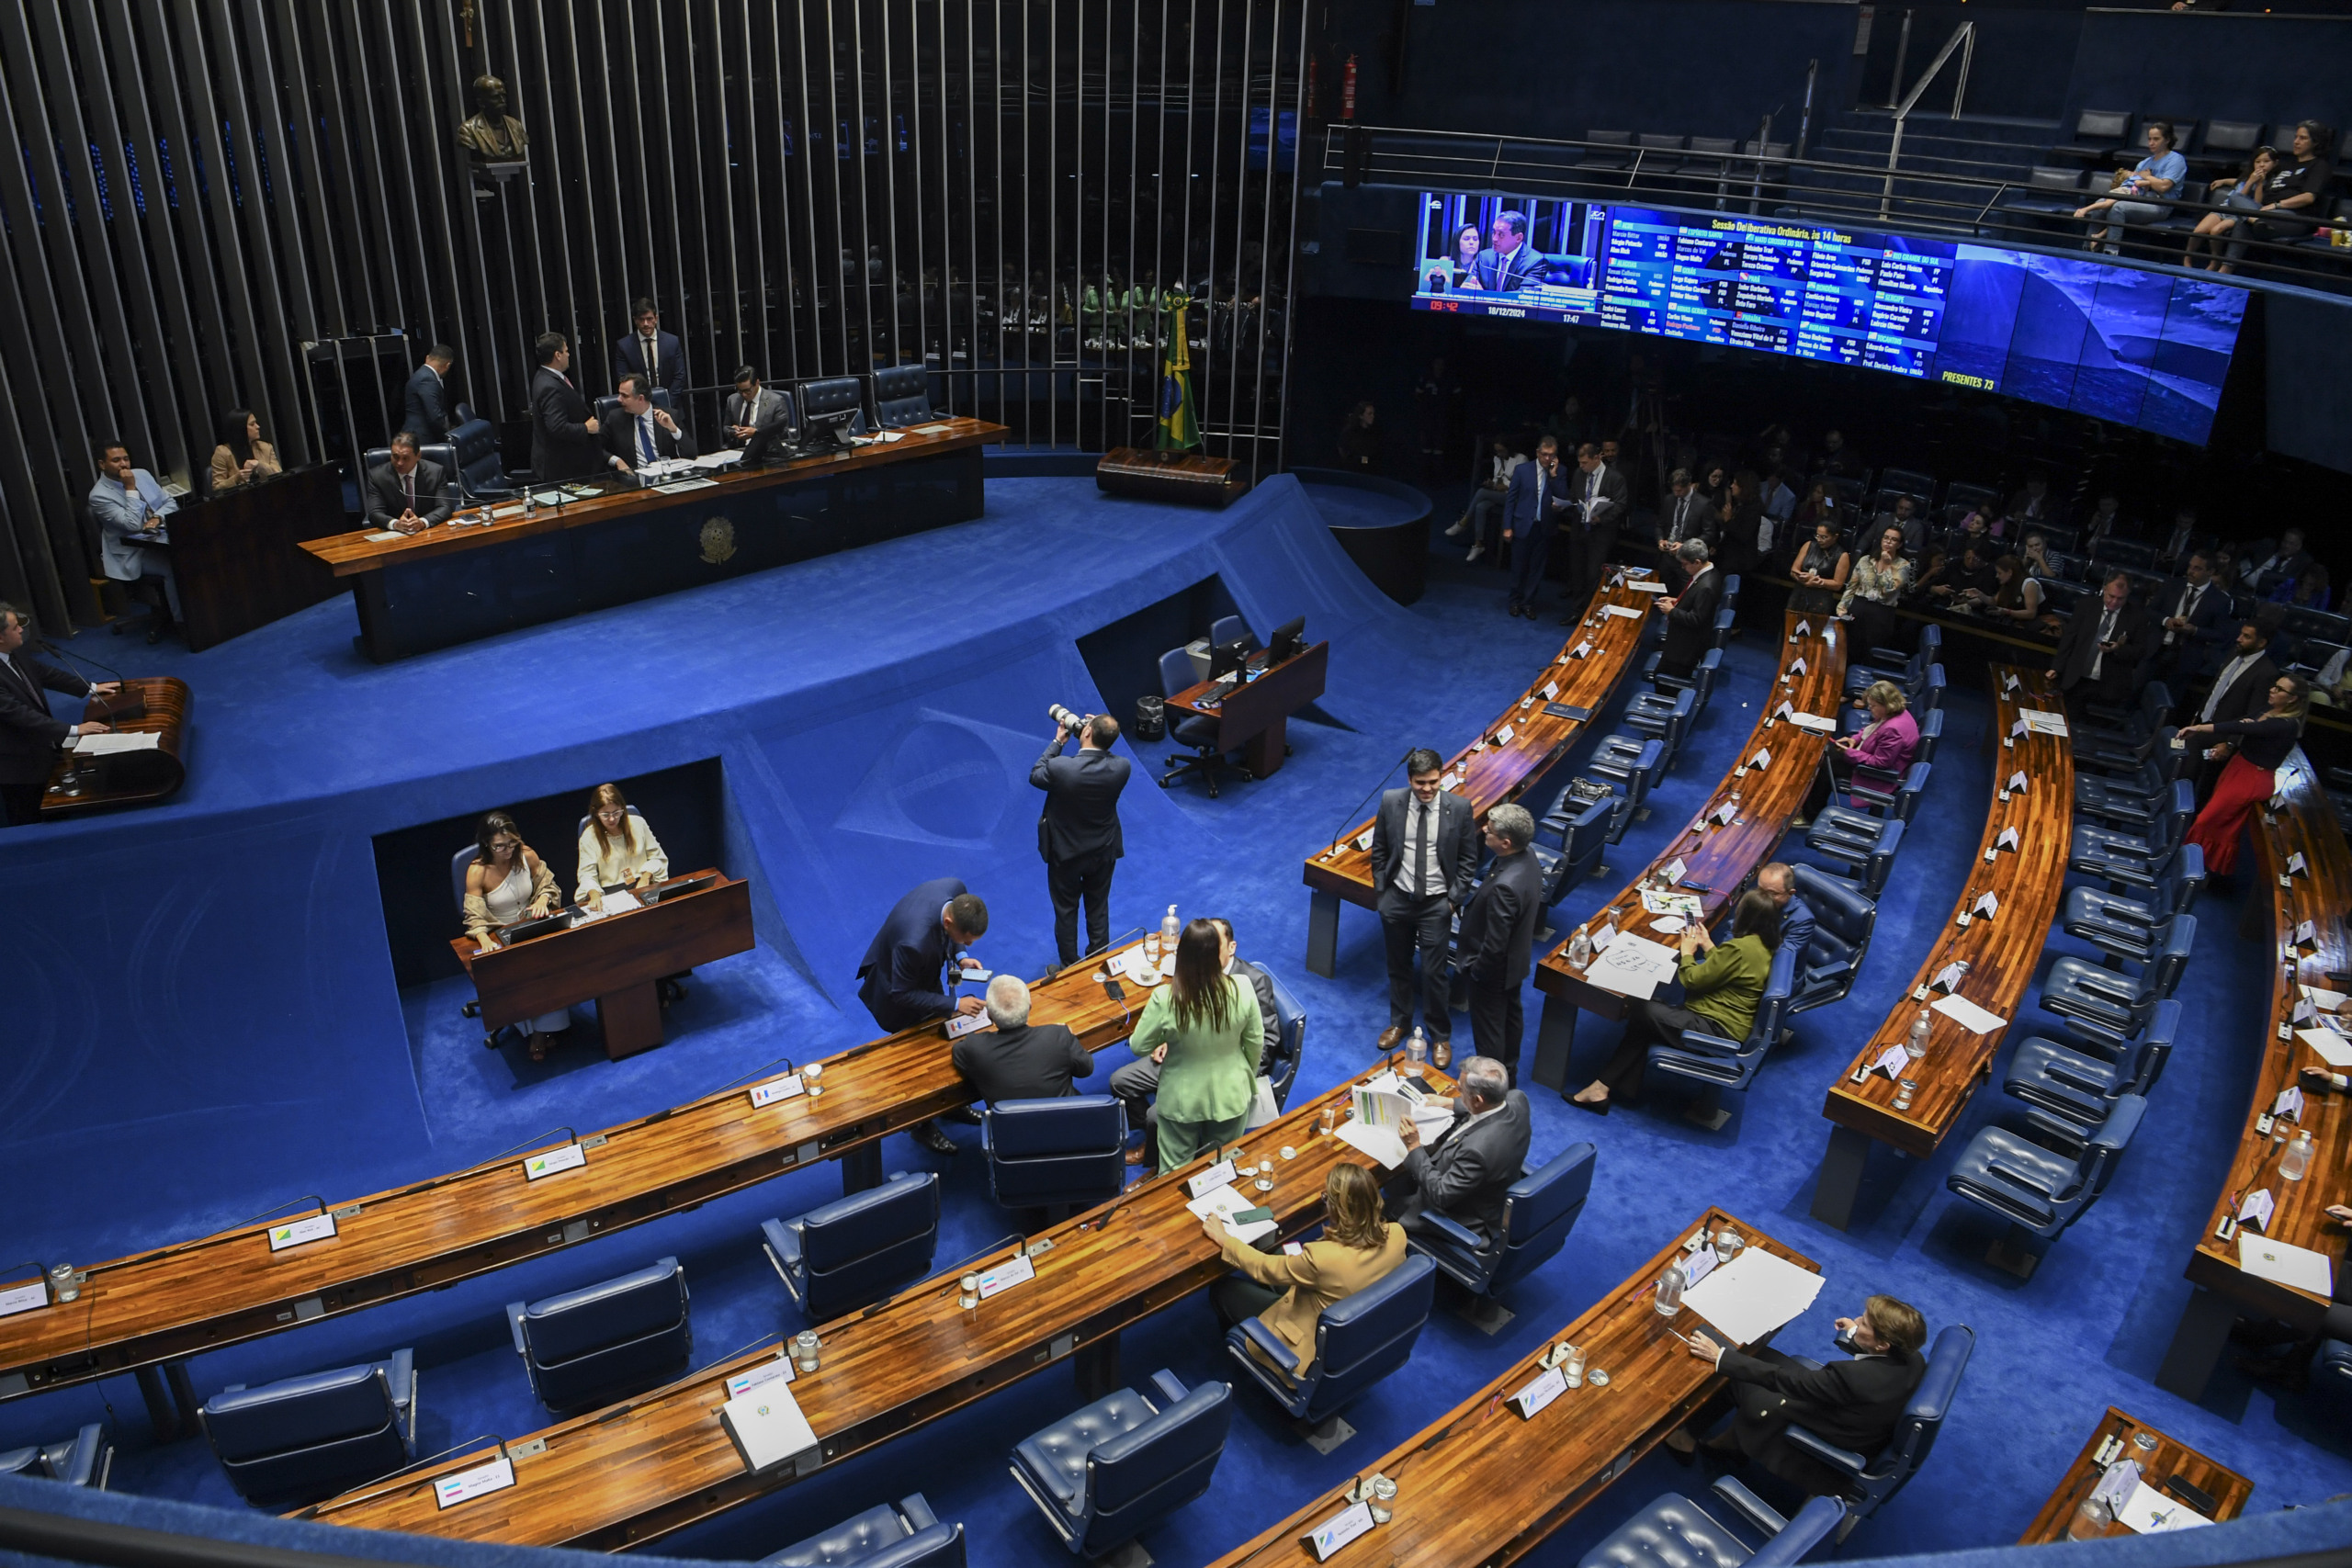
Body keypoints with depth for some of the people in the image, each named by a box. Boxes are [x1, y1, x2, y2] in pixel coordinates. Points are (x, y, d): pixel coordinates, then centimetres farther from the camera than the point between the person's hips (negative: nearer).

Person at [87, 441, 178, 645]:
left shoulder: (142, 474, 9)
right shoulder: (99, 495, -10)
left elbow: (170, 503, 11)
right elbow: (133, 524, -21)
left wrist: (157, 517, -11)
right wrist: (131, 489, -18)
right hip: (132, 554, -6)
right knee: (174, 567, -31)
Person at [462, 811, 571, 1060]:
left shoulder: (527, 855, -5)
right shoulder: (477, 872, -14)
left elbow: (549, 885, 7)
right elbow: (475, 917, -16)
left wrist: (543, 898, -17)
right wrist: (484, 940, -36)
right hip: (499, 935, -2)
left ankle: (542, 1032, -19)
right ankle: (534, 1030, -12)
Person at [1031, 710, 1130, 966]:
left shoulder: (1060, 768, -31)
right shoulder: (1122, 767, -23)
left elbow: (1035, 776, -8)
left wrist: (1058, 741, -3)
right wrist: (1099, 738, -6)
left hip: (1066, 852, -2)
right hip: (1104, 852, 3)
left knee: (1066, 911, 19)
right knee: (1098, 909, 22)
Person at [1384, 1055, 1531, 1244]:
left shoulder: (1478, 1148, -43)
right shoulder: (1517, 1099, -21)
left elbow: (1440, 1195, -29)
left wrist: (1414, 1147, -25)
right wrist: (1452, 1103, 8)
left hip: (1468, 1219, -8)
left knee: (1385, 1206, 13)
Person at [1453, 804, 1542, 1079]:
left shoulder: (1504, 886, -40)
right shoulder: (1529, 860, -12)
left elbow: (1495, 944, -31)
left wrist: (1475, 970, -14)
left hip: (1494, 969, -9)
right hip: (1516, 960, 9)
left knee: (1488, 1027, 13)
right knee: (1511, 1015, 27)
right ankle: (1508, 1071, 49)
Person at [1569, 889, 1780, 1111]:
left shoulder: (1740, 948, -24)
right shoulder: (1763, 944, 5)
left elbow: (1692, 980, -15)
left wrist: (1687, 952, 1)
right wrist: (1707, 945, 15)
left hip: (1717, 1030, -10)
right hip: (1729, 1024, 10)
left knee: (1641, 1013, -7)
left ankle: (1603, 1086, 2)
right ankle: (1627, 1089, 0)